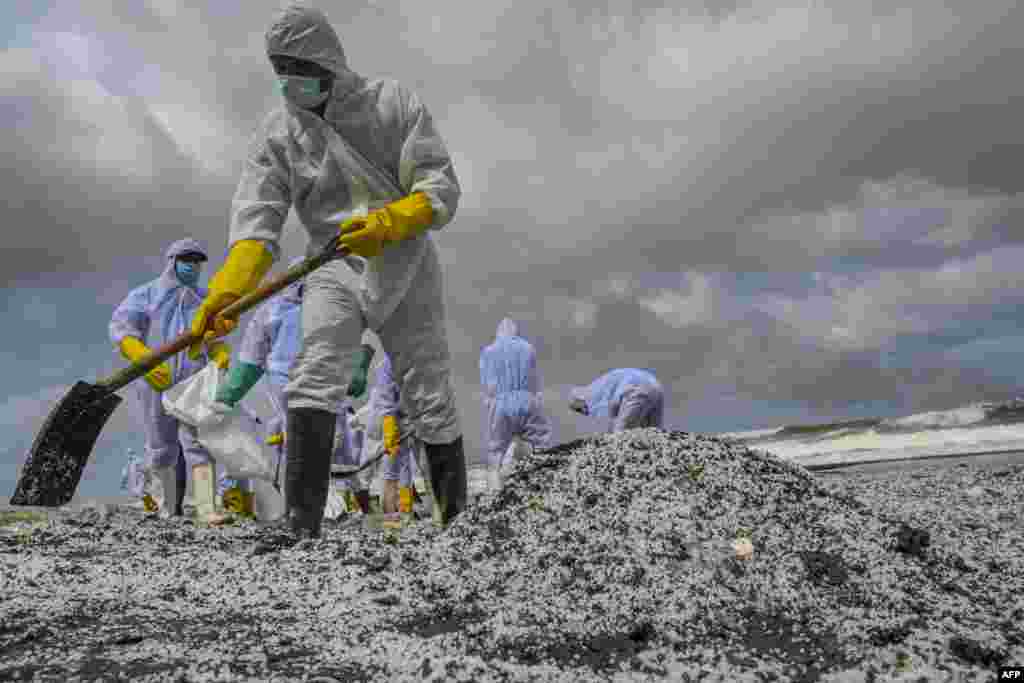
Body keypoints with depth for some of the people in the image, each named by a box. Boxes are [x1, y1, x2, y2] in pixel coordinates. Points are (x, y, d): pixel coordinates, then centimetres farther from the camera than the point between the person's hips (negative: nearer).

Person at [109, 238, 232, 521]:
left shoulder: (205, 299, 19)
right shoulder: (146, 295, 6)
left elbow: (214, 340, 22)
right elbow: (120, 329, -5)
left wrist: (222, 356, -2)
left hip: (194, 384, 2)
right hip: (157, 383, -2)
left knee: (198, 443, -9)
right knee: (162, 448, 3)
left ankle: (208, 509, -18)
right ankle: (168, 511, 13)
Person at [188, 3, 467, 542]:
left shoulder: (393, 103, -5)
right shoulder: (279, 132, 0)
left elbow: (440, 189, -10)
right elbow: (256, 217, -11)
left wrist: (386, 224, -29)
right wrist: (228, 291, -26)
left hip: (406, 269, -1)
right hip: (333, 271, 1)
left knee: (430, 400, 2)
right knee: (312, 384, -20)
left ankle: (457, 519, 18)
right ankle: (302, 525, -19)